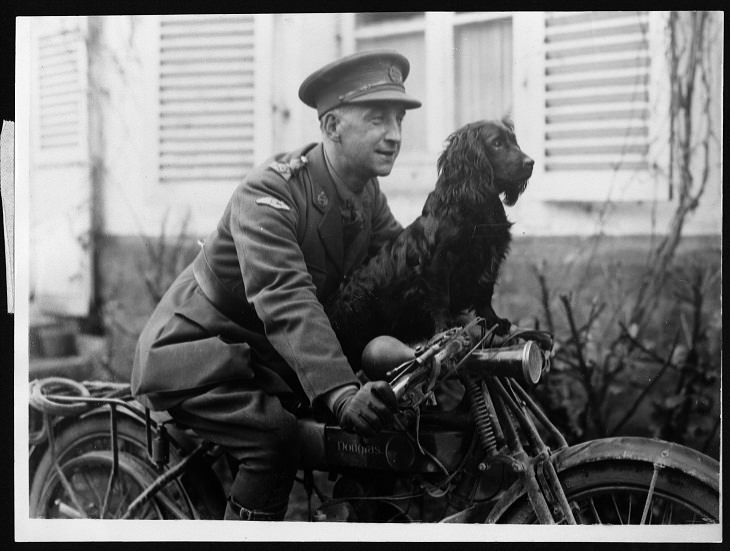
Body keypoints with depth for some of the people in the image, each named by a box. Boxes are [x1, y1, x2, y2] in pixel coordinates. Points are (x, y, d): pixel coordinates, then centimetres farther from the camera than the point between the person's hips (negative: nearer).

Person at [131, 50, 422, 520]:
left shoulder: (368, 197, 1)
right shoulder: (269, 194, -26)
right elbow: (285, 300, -39)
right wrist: (342, 394, -50)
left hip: (264, 356, 8)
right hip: (194, 351, -8)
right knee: (276, 434, -30)